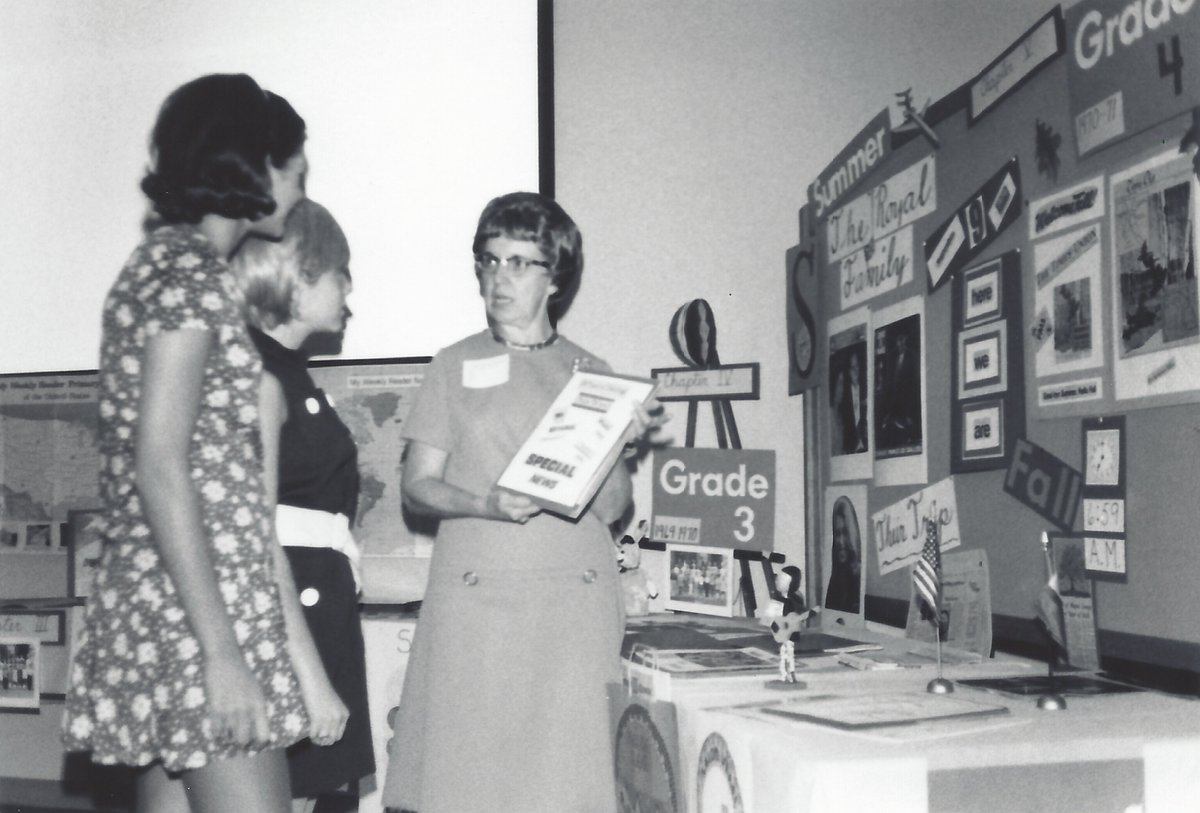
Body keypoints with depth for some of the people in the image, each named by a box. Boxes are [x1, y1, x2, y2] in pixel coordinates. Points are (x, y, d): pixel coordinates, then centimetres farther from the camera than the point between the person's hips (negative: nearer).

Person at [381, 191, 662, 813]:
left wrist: (622, 442, -8)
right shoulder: (455, 367, 11)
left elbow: (610, 509, 9)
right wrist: (487, 504, -13)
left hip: (575, 600, 0)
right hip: (476, 598, 0)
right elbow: (416, 486, 5)